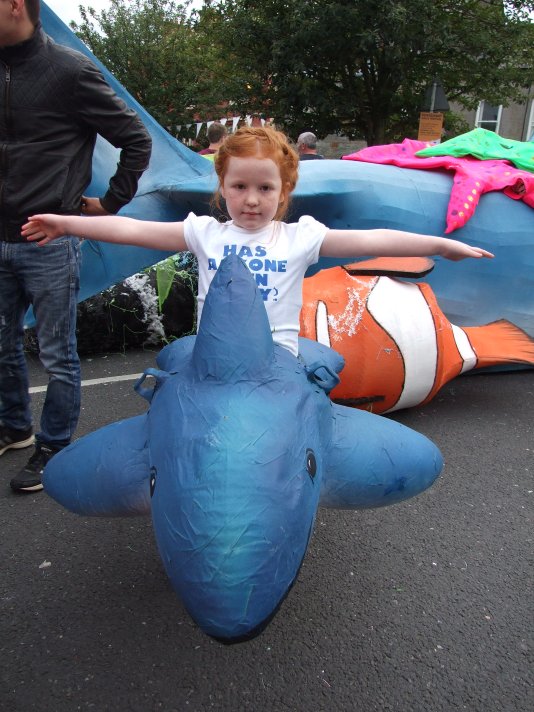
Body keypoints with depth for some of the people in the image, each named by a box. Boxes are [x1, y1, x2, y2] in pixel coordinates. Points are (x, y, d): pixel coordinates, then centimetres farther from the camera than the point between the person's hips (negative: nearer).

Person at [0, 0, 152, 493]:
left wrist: (110, 202, -4)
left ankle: (54, 448, 23)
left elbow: (137, 140, -6)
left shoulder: (69, 70, -10)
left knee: (57, 355, 6)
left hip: (50, 244, -6)